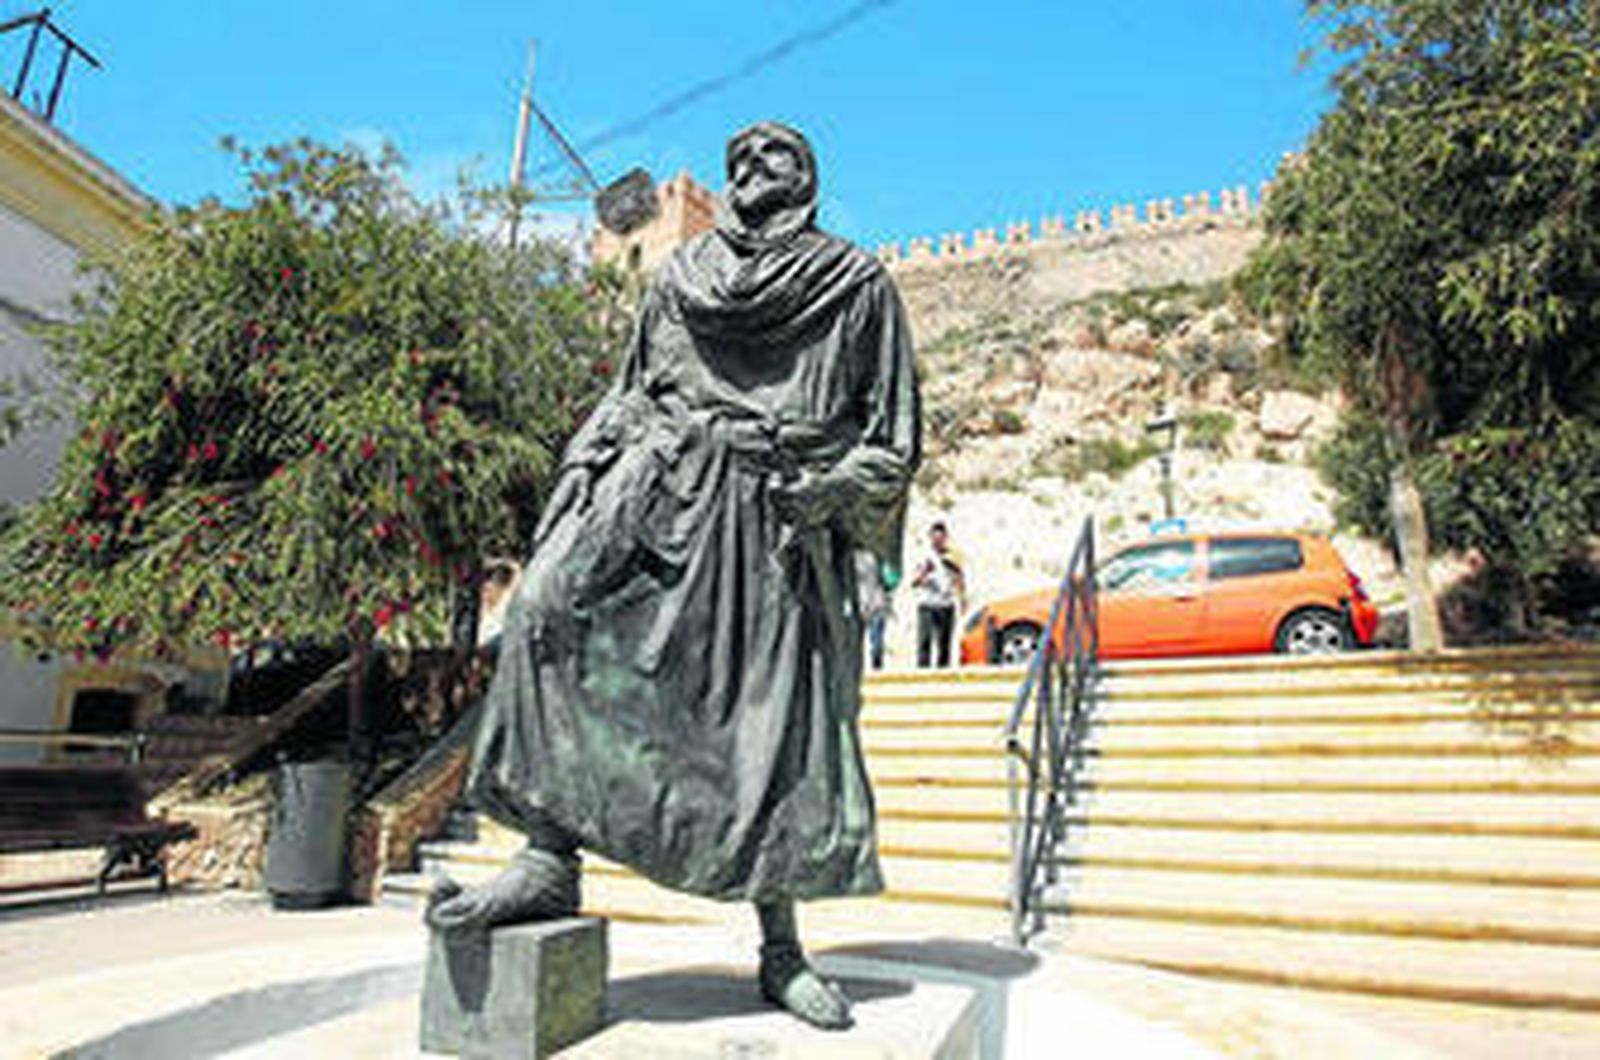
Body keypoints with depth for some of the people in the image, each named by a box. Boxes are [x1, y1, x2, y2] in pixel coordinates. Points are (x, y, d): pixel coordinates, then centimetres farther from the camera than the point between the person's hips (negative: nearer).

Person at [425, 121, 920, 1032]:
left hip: (781, 520, -2)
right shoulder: (679, 277, 21)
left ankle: (782, 949, 12)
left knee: (784, 726, -3)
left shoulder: (859, 283, 12)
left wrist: (830, 491, -7)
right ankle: (552, 860, -16)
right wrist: (586, 474, 8)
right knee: (555, 606, -24)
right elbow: (630, 393, 24)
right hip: (661, 487, 3)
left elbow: (894, 437, 9)